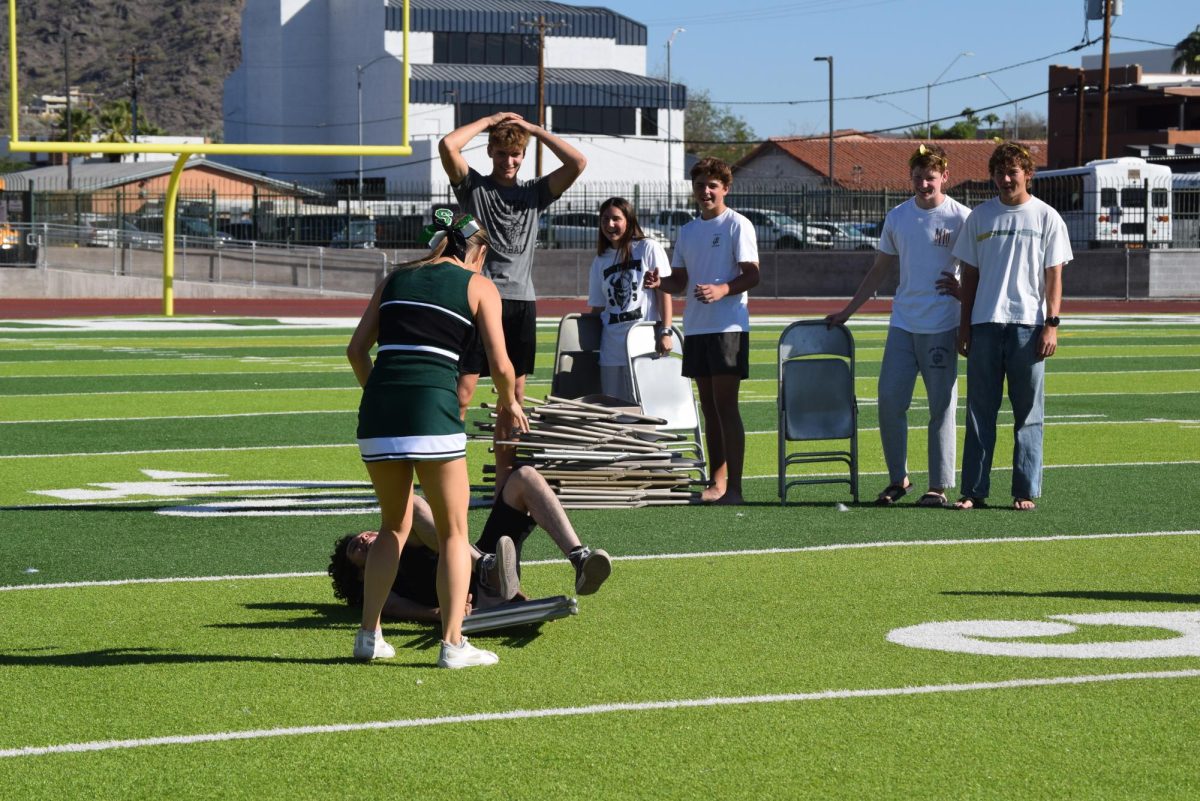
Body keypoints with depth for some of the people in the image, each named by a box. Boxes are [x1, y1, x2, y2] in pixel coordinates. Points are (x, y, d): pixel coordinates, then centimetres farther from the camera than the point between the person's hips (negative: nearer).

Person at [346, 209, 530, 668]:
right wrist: (510, 404, 20)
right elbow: (500, 365, 2)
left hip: (378, 406, 4)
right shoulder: (478, 286, 9)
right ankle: (452, 643, 0)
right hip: (433, 407, -4)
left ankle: (369, 636, 17)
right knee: (453, 531, 8)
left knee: (394, 525, 20)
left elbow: (357, 348, 14)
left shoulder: (396, 278, 20)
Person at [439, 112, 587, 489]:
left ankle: (504, 483, 12)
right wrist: (489, 120, 1)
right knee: (461, 393, -9)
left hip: (521, 302, 4)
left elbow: (577, 163, 2)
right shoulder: (473, 186, 6)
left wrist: (534, 129, 5)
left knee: (513, 398, 6)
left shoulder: (535, 192, 14)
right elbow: (447, 146, -11)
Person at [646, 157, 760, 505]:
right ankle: (717, 483, 15)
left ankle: (732, 486, -11)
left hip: (728, 327, -7)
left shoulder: (737, 225, -4)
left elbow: (751, 275, -10)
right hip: (695, 328, 7)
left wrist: (722, 289, -27)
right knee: (709, 407, 9)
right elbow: (679, 281, 20)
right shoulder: (687, 231, 17)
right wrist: (659, 282, -2)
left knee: (725, 404, -11)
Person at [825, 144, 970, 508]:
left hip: (942, 328, -4)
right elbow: (880, 270, 19)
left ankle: (939, 485, 5)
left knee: (941, 407, -1)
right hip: (902, 324, 4)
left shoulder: (960, 218, -3)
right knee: (889, 400, -2)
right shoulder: (897, 217, 10)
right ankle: (898, 478, 11)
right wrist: (847, 311, 19)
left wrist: (964, 289, -15)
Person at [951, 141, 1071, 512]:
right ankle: (974, 490, 6)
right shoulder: (980, 217, 10)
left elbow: (1054, 276, 2)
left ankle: (1026, 491, 5)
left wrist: (1051, 324, -7)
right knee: (979, 411, 2)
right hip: (985, 324, 2)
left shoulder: (1046, 217, 3)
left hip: (1028, 326, -2)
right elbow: (970, 275, 13)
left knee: (1028, 413, 1)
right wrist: (964, 325, 8)